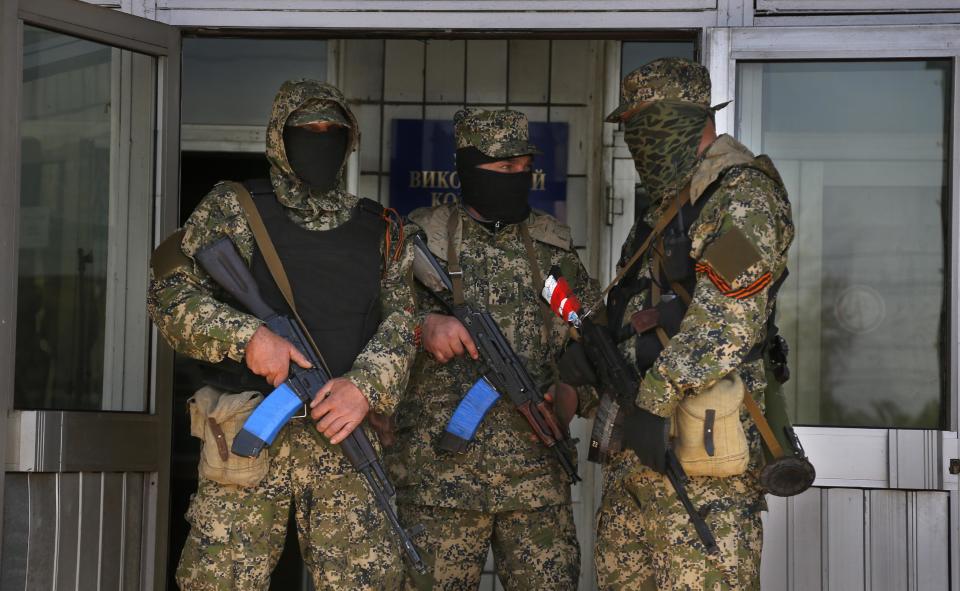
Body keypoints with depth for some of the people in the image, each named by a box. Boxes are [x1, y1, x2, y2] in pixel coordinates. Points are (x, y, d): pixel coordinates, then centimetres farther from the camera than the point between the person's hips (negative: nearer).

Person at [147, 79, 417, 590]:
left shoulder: (380, 231, 13)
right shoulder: (232, 210, 6)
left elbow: (401, 318, 6)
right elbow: (169, 294, 0)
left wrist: (367, 384, -14)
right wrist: (246, 335, -16)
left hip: (344, 436, 2)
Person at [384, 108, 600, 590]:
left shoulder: (554, 247, 12)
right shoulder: (421, 240, 3)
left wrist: (572, 396, -3)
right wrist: (422, 323, -21)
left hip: (539, 478, 3)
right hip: (440, 474, -2)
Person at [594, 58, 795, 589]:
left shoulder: (742, 196, -9)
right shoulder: (663, 210, 23)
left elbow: (726, 321, -19)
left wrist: (656, 400, -21)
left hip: (701, 445, -10)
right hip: (635, 443, 10)